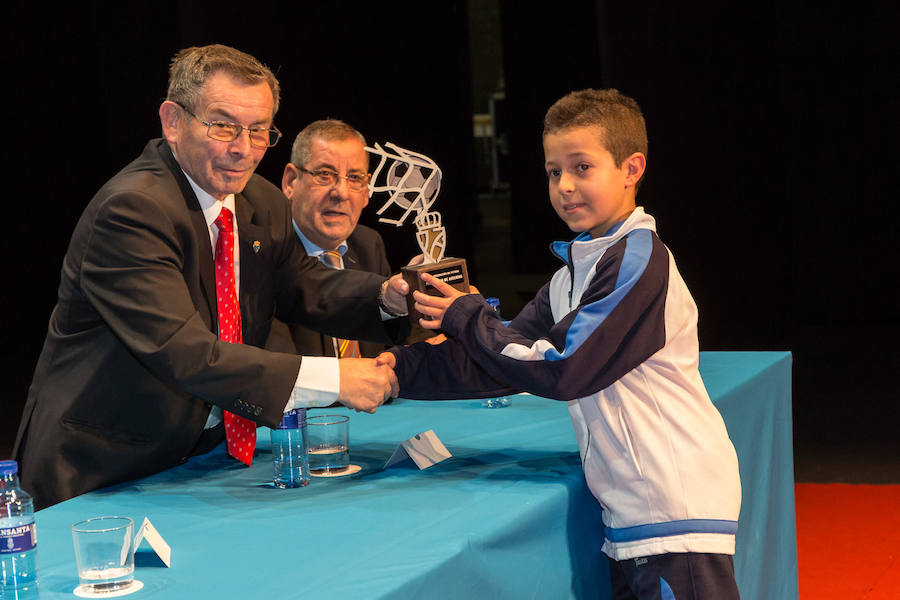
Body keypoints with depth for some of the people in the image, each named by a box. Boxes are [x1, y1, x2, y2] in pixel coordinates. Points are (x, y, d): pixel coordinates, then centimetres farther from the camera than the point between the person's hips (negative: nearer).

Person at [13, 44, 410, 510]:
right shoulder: (131, 210, -23)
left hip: (198, 455, 7)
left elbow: (300, 285, 17)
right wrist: (331, 380, -35)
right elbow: (184, 353, -32)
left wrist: (387, 296, -6)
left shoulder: (261, 204, 5)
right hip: (99, 475, -7)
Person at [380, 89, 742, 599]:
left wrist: (468, 318, -6)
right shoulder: (573, 273, 16)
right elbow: (507, 362, 11)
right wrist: (403, 369, 0)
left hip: (678, 509, -9)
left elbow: (563, 370, -16)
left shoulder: (639, 257, -13)